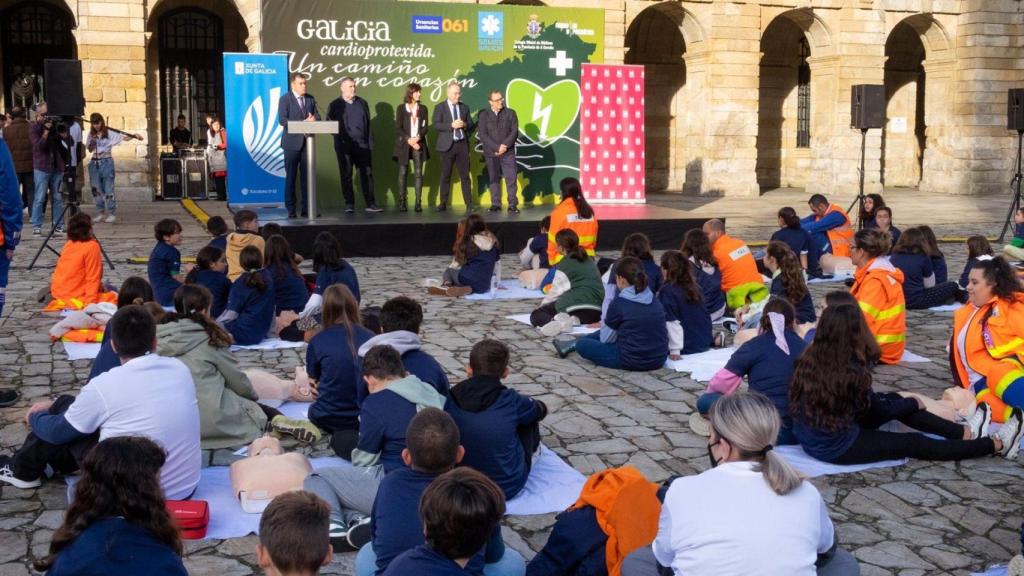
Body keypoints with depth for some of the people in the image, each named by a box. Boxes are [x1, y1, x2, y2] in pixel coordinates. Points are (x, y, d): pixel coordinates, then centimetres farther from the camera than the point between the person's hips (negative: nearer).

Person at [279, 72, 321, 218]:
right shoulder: (284, 99, -3)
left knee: (307, 177, 5)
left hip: (308, 143, 4)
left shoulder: (310, 99, 12)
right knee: (290, 177, 1)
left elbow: (317, 116, 10)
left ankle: (307, 208, 10)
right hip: (292, 143, -4)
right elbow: (282, 120, -13)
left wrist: (313, 119, -14)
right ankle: (291, 209, 6)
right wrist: (303, 122, -20)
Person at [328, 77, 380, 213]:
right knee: (346, 175, 3)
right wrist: (339, 136, -10)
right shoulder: (335, 105, 3)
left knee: (367, 174, 1)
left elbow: (368, 124, 11)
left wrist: (370, 143, 6)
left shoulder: (362, 103, 11)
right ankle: (349, 204, 9)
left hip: (362, 145, 2)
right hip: (344, 146, -2)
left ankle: (370, 204, 5)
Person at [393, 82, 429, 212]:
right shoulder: (401, 108, 4)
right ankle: (402, 202, 0)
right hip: (404, 144, -2)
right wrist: (408, 140, -14)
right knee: (403, 173, -3)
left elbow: (425, 127, 3)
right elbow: (398, 128, -3)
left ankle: (418, 202, -4)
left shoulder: (422, 108, 11)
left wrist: (417, 138, -14)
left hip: (419, 144, 2)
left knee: (418, 173, -3)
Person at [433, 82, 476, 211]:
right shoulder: (440, 107, 2)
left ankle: (469, 204, 5)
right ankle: (443, 203, 10)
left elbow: (471, 124, 11)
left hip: (462, 144, 2)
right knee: (445, 176, 3)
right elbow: (436, 125, -9)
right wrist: (452, 125, -20)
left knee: (465, 176, 2)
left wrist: (465, 125, -11)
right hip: (447, 145, -2)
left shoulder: (465, 107, 13)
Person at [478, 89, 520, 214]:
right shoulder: (483, 115, 3)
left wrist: (504, 146, -12)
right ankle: (496, 205, 10)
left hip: (508, 152, 0)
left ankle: (513, 205, -2)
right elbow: (482, 135, -5)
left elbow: (514, 132, 0)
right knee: (493, 179, 4)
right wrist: (497, 148, -12)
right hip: (491, 153, 0)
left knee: (511, 178, -5)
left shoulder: (510, 113, 6)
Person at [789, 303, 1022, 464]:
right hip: (837, 447, -7)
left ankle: (966, 432, 25)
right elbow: (877, 409, -6)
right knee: (914, 444, 6)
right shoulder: (850, 370, -24)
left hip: (812, 437, 7)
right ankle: (997, 444, 20)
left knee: (894, 401, 16)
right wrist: (914, 403, 13)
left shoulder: (809, 359, -3)